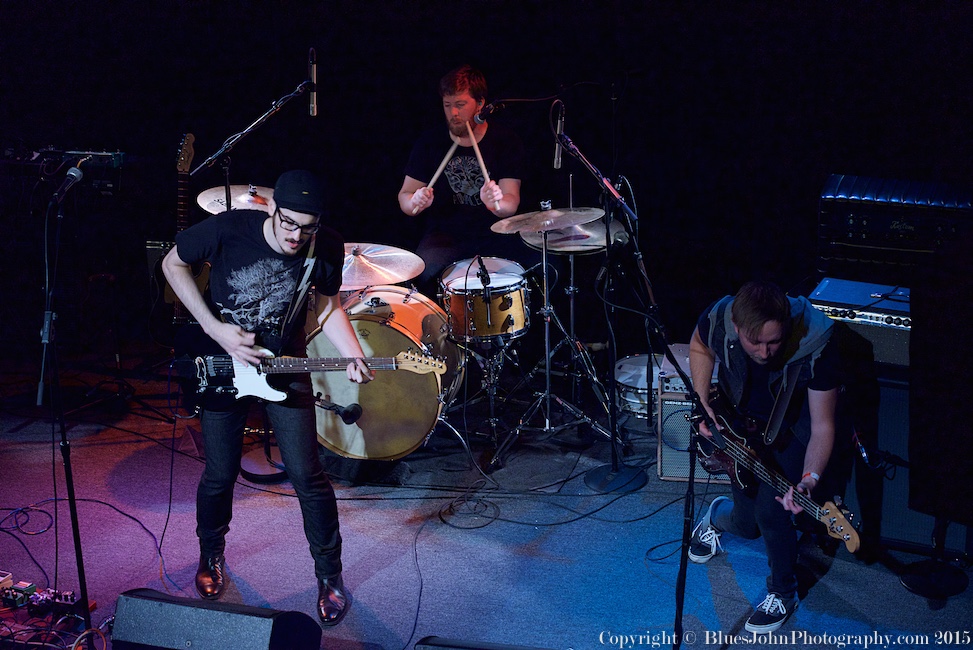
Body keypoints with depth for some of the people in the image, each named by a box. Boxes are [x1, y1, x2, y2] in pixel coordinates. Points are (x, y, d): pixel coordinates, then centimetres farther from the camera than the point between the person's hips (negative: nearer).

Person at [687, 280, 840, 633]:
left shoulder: (815, 347, -38)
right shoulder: (717, 320, -30)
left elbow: (822, 426, -31)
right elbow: (699, 347, -3)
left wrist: (809, 479, -45)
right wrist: (703, 403, -11)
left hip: (793, 427, -3)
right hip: (740, 421, 3)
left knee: (771, 513, -20)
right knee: (746, 523, 10)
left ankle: (783, 593, 10)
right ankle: (717, 515, 50)